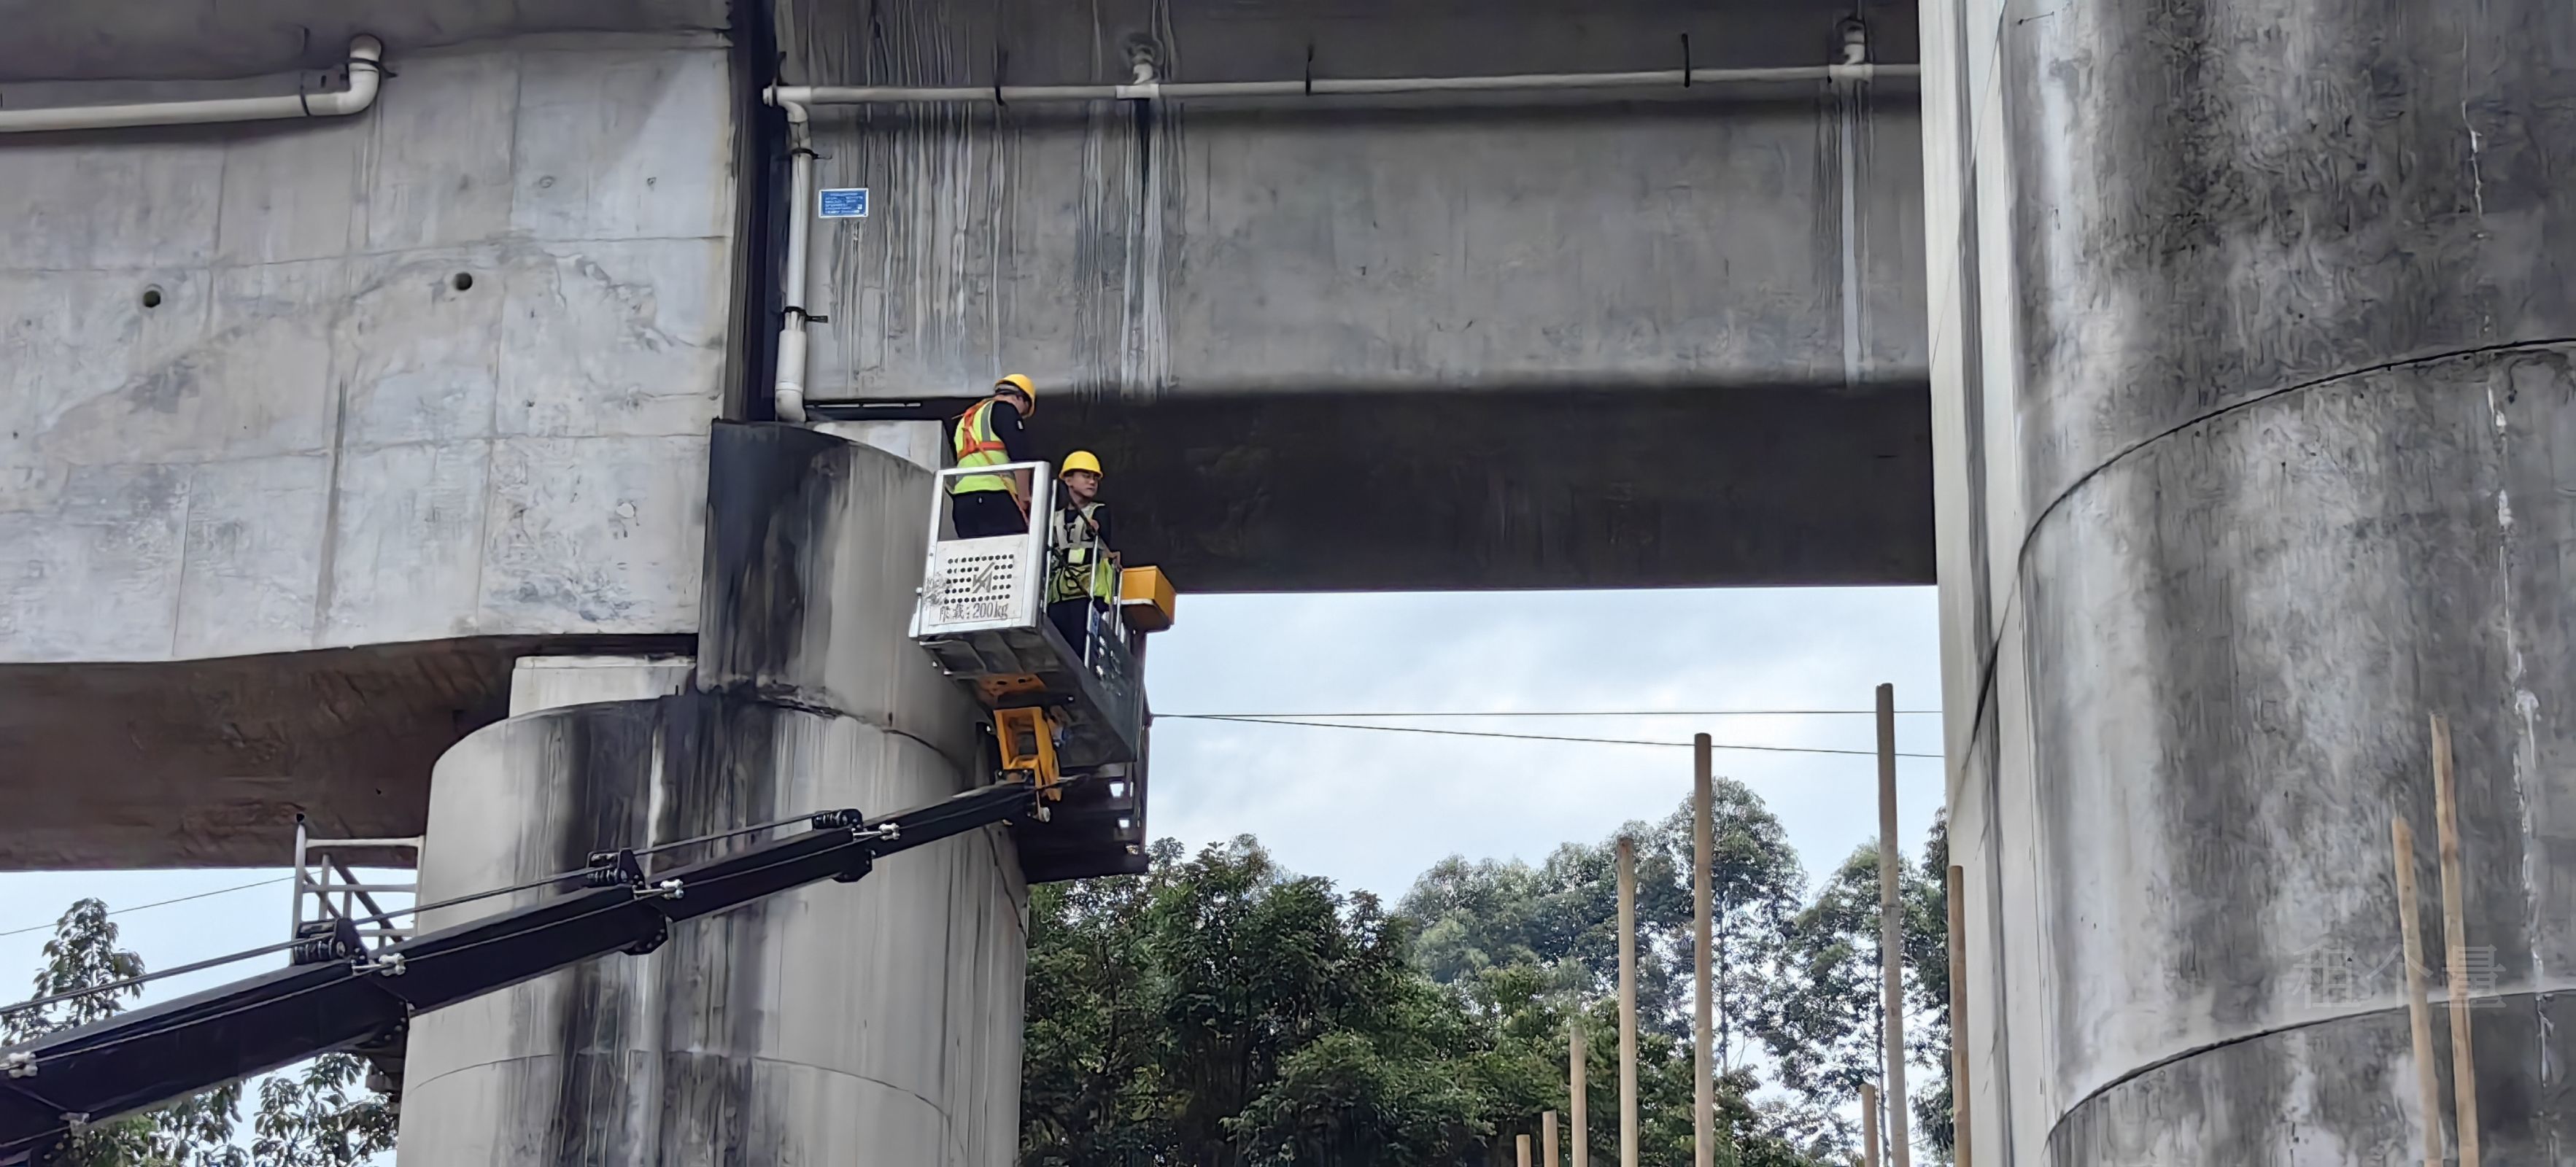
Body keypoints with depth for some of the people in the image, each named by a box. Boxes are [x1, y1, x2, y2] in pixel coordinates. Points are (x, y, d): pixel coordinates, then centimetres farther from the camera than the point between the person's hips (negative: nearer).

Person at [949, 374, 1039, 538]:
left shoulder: (966, 419, 31)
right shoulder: (1006, 410, 6)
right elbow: (1019, 459, -5)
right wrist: (1024, 500, -2)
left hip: (962, 500, 8)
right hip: (995, 497, -8)